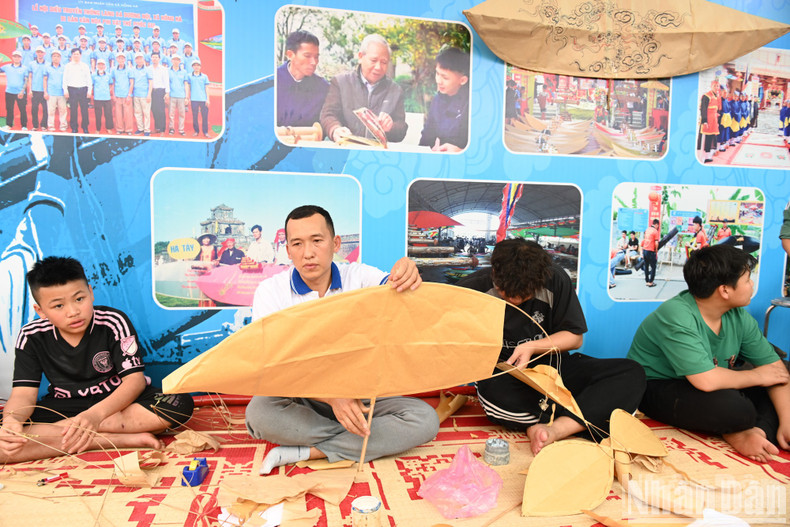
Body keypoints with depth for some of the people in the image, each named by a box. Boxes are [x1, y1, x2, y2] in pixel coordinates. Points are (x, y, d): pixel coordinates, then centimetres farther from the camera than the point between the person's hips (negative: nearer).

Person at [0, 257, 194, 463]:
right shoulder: (31, 336, -5)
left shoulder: (113, 321, -14)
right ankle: (122, 440, -27)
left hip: (116, 400, -1)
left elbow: (135, 379, -17)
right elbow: (24, 394, -7)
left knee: (180, 403, -32)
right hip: (63, 407, 2)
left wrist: (96, 414, -35)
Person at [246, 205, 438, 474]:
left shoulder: (359, 276, -2)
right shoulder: (270, 290, -7)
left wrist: (408, 276, -49)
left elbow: (388, 288, -22)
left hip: (360, 395, 1)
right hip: (300, 399, -1)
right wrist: (333, 397, -30)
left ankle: (306, 452, -20)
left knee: (425, 419, -19)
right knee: (259, 411, -32)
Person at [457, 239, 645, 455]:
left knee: (632, 374, -19)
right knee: (494, 393, -40)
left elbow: (575, 337, 2)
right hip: (503, 374, -2)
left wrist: (533, 347, -13)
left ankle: (556, 429, -35)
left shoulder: (555, 280, -6)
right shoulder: (474, 288, -10)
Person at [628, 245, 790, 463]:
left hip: (714, 386, 8)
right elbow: (706, 380, -34)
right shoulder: (676, 316, -27)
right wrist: (757, 375, -16)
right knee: (735, 409, -32)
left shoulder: (739, 317, -3)